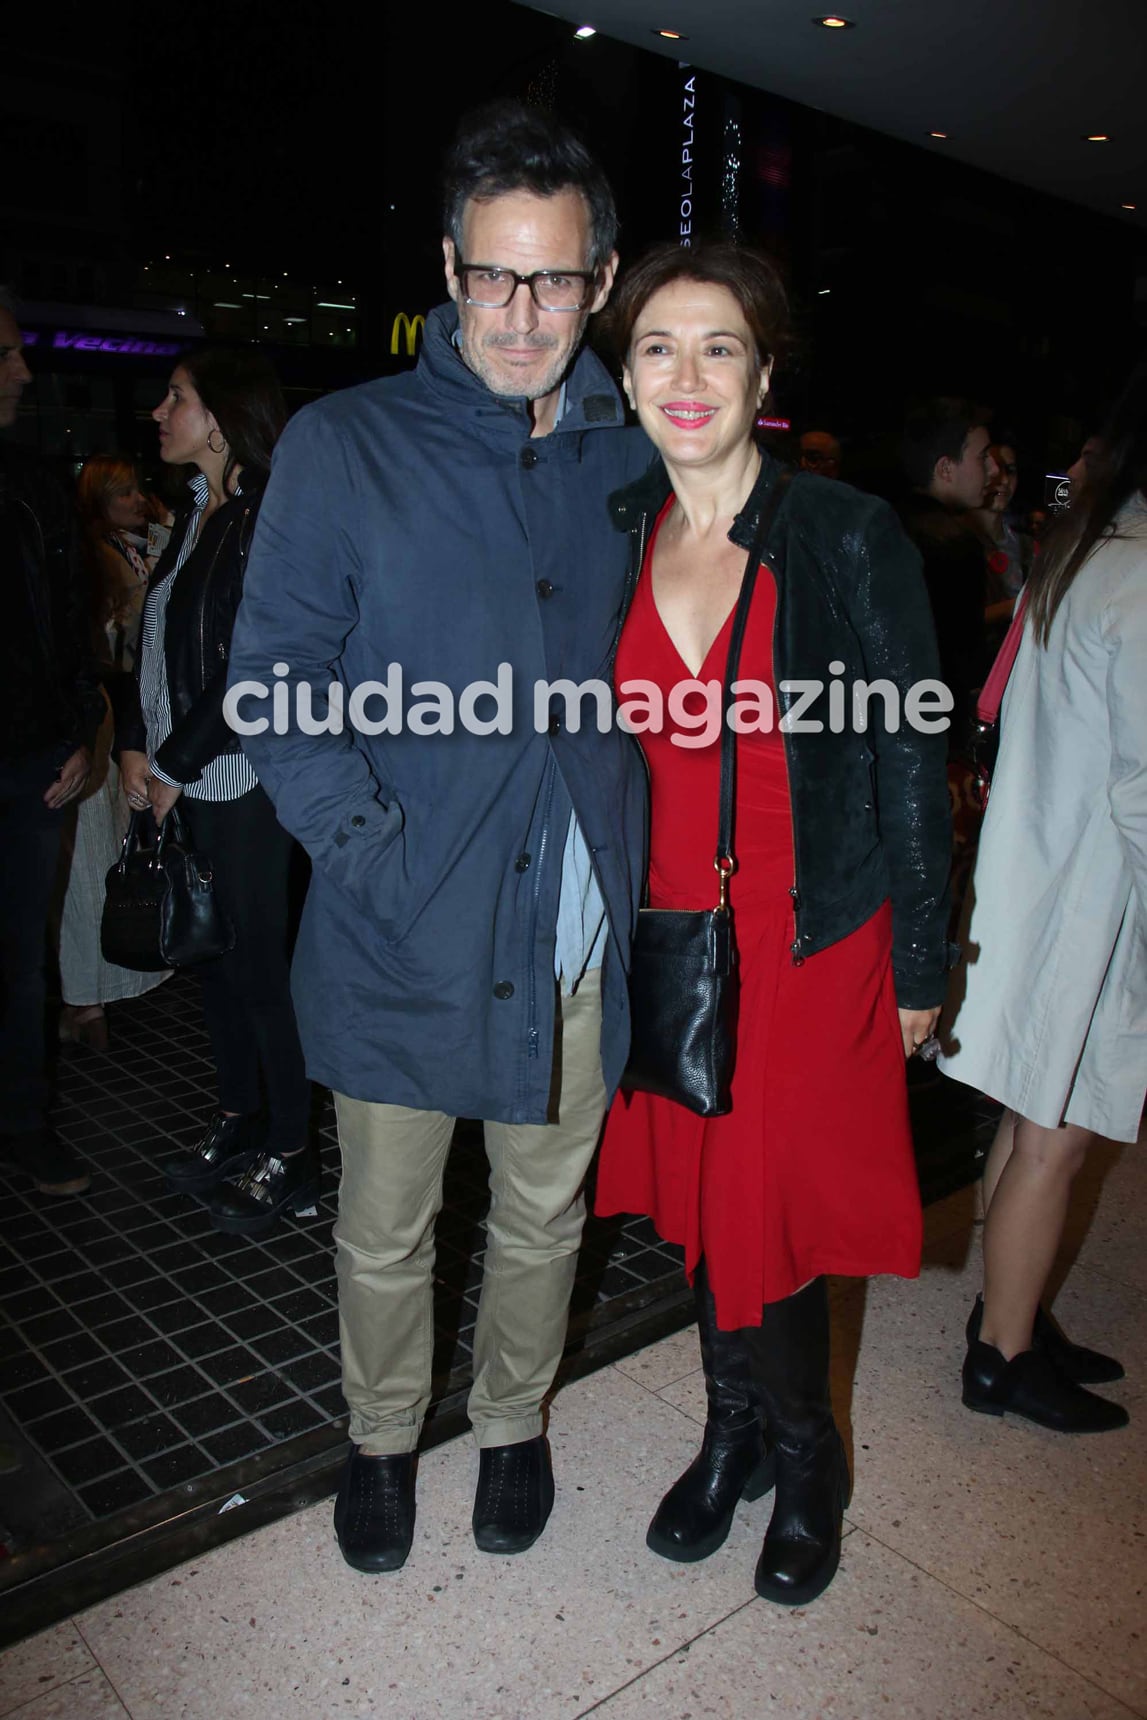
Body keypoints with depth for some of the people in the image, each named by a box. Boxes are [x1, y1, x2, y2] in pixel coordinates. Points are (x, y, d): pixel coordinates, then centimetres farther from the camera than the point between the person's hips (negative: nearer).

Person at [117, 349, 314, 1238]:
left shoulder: (266, 519, -13)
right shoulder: (197, 515, 14)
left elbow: (247, 669, -17)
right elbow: (160, 646, 15)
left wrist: (175, 766, -12)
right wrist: (137, 745, 5)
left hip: (241, 782, -8)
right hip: (181, 783, 8)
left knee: (258, 963, 0)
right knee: (211, 952, 15)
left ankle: (290, 1154, 14)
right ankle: (239, 1118, 31)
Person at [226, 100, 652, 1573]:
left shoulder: (636, 463, 6)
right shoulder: (343, 445, -3)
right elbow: (274, 677, -6)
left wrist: (651, 862, 2)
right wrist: (370, 850, -16)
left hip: (579, 934, 3)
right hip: (403, 940, -2)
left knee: (543, 1218, 20)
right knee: (384, 1233, 15)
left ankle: (511, 1422, 46)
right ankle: (381, 1439, 43)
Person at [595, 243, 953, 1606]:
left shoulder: (850, 539, -10)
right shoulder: (616, 540, 3)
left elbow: (912, 764, -6)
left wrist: (920, 963, -4)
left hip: (811, 944, -4)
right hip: (666, 937, 4)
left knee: (766, 1220, 3)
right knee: (694, 1200, 15)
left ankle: (805, 1460, 34)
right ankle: (733, 1431, 41)